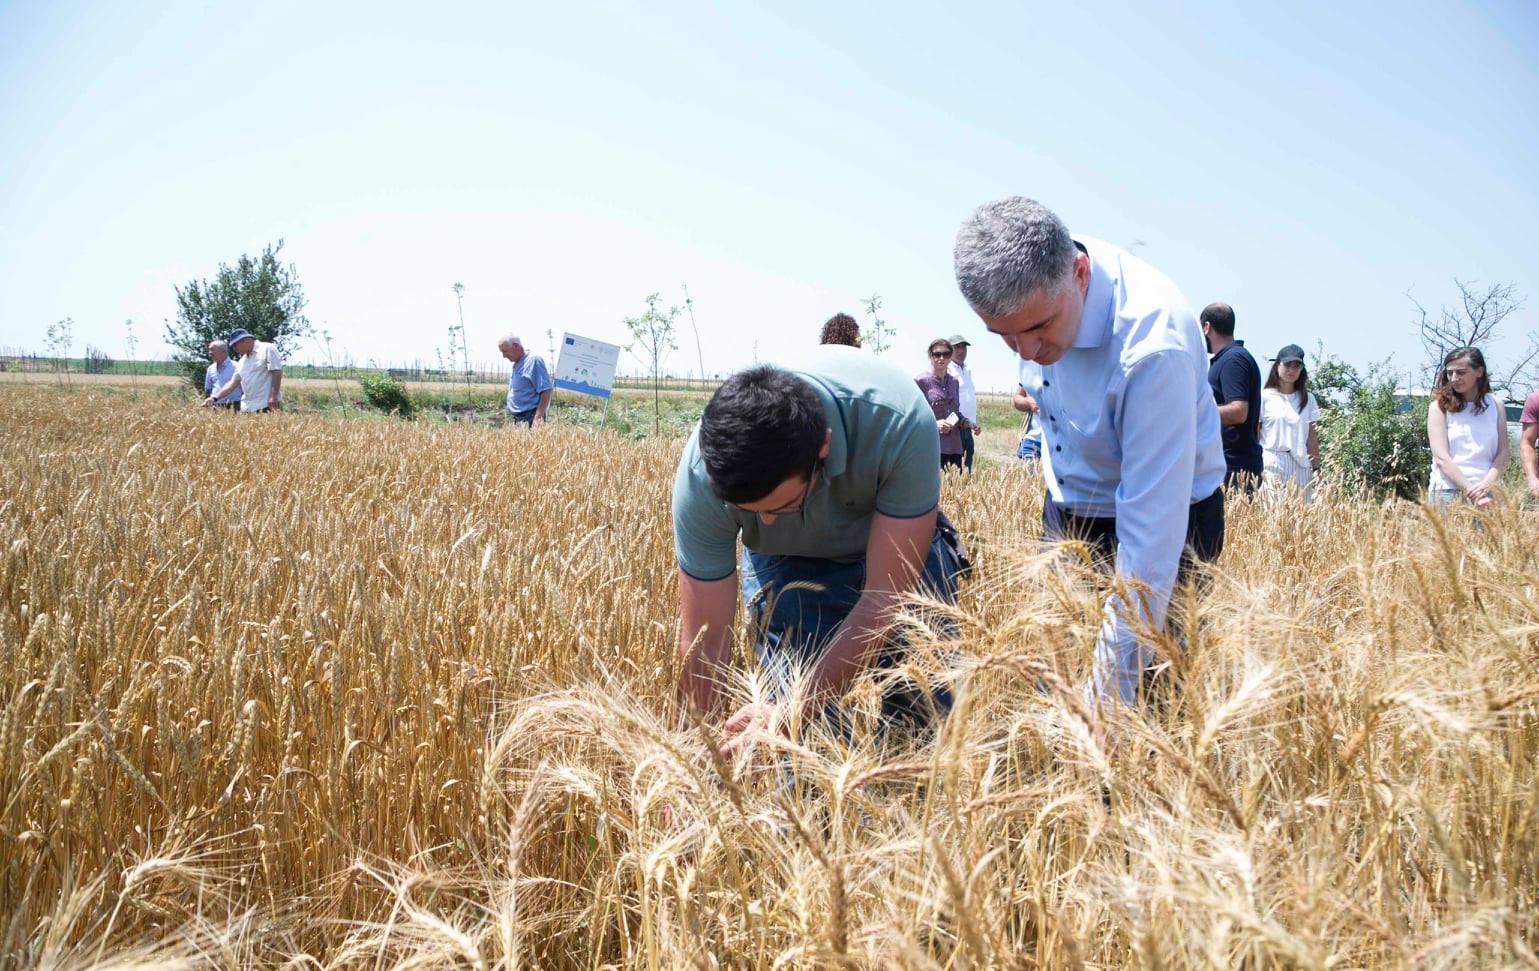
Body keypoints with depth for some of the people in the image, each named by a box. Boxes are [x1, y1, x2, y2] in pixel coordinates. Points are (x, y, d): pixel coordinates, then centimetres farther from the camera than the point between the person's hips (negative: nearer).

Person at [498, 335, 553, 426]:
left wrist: (538, 418, -22)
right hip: (516, 420, 9)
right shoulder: (516, 365, 20)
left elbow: (546, 391, -16)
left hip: (529, 419, -9)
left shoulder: (534, 360, -8)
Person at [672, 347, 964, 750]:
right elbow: (703, 644, -24)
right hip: (786, 565, 0)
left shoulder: (900, 423, -40)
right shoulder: (703, 474, -34)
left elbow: (885, 598, -33)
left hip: (899, 543, 0)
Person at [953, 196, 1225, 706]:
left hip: (1166, 516, -6)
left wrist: (1109, 700, -38)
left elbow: (1149, 539, -38)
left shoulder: (1153, 347, -38)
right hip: (1066, 506, 7)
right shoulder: (1033, 285, -17)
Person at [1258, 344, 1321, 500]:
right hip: (1271, 464, -4)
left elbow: (1311, 437, 13)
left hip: (1300, 466, 4)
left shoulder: (1307, 399, 13)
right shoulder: (1264, 397, 1)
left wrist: (1316, 468, 9)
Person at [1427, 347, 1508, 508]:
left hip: (1486, 493, 2)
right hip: (1447, 492, -2)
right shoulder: (1440, 406, -1)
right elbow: (1441, 458, -9)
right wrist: (1471, 491, -16)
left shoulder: (1495, 406, 9)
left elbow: (1502, 453, 3)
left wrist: (1486, 485, -14)